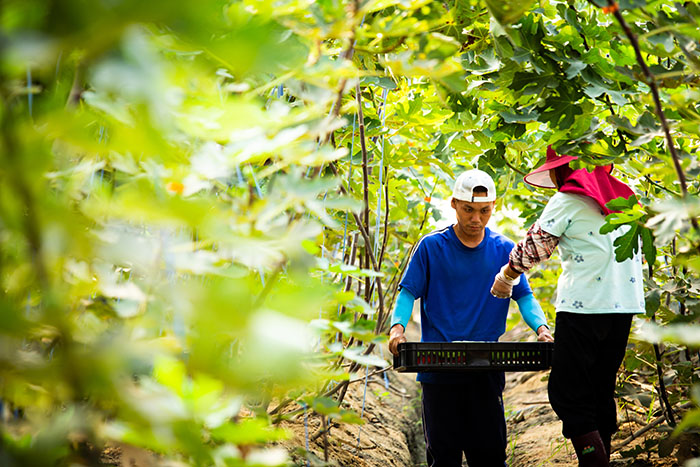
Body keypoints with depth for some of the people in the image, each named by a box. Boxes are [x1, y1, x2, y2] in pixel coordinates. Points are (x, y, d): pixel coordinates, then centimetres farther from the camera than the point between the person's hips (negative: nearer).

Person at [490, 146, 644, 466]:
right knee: (601, 391, 14)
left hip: (584, 307, -7)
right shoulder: (622, 195, 16)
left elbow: (533, 247, -3)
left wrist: (505, 277, 13)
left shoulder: (567, 201, -4)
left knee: (568, 394, -4)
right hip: (623, 307, 7)